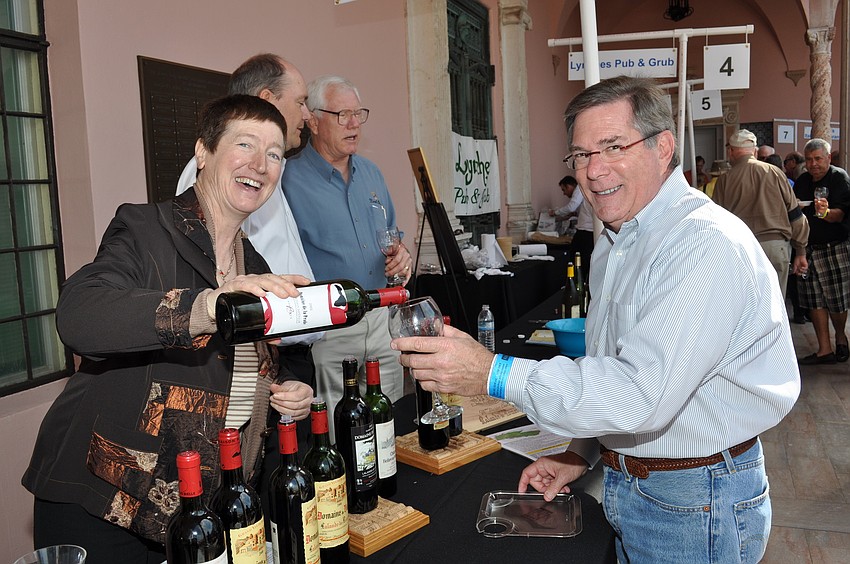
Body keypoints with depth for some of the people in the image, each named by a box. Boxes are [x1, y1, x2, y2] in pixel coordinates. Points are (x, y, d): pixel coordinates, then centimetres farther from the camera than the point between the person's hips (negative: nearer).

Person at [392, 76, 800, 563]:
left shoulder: (707, 246, -24)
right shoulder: (615, 243, 8)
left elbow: (644, 391, -33)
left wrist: (496, 374, -34)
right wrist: (584, 453, 6)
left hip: (696, 504, -7)